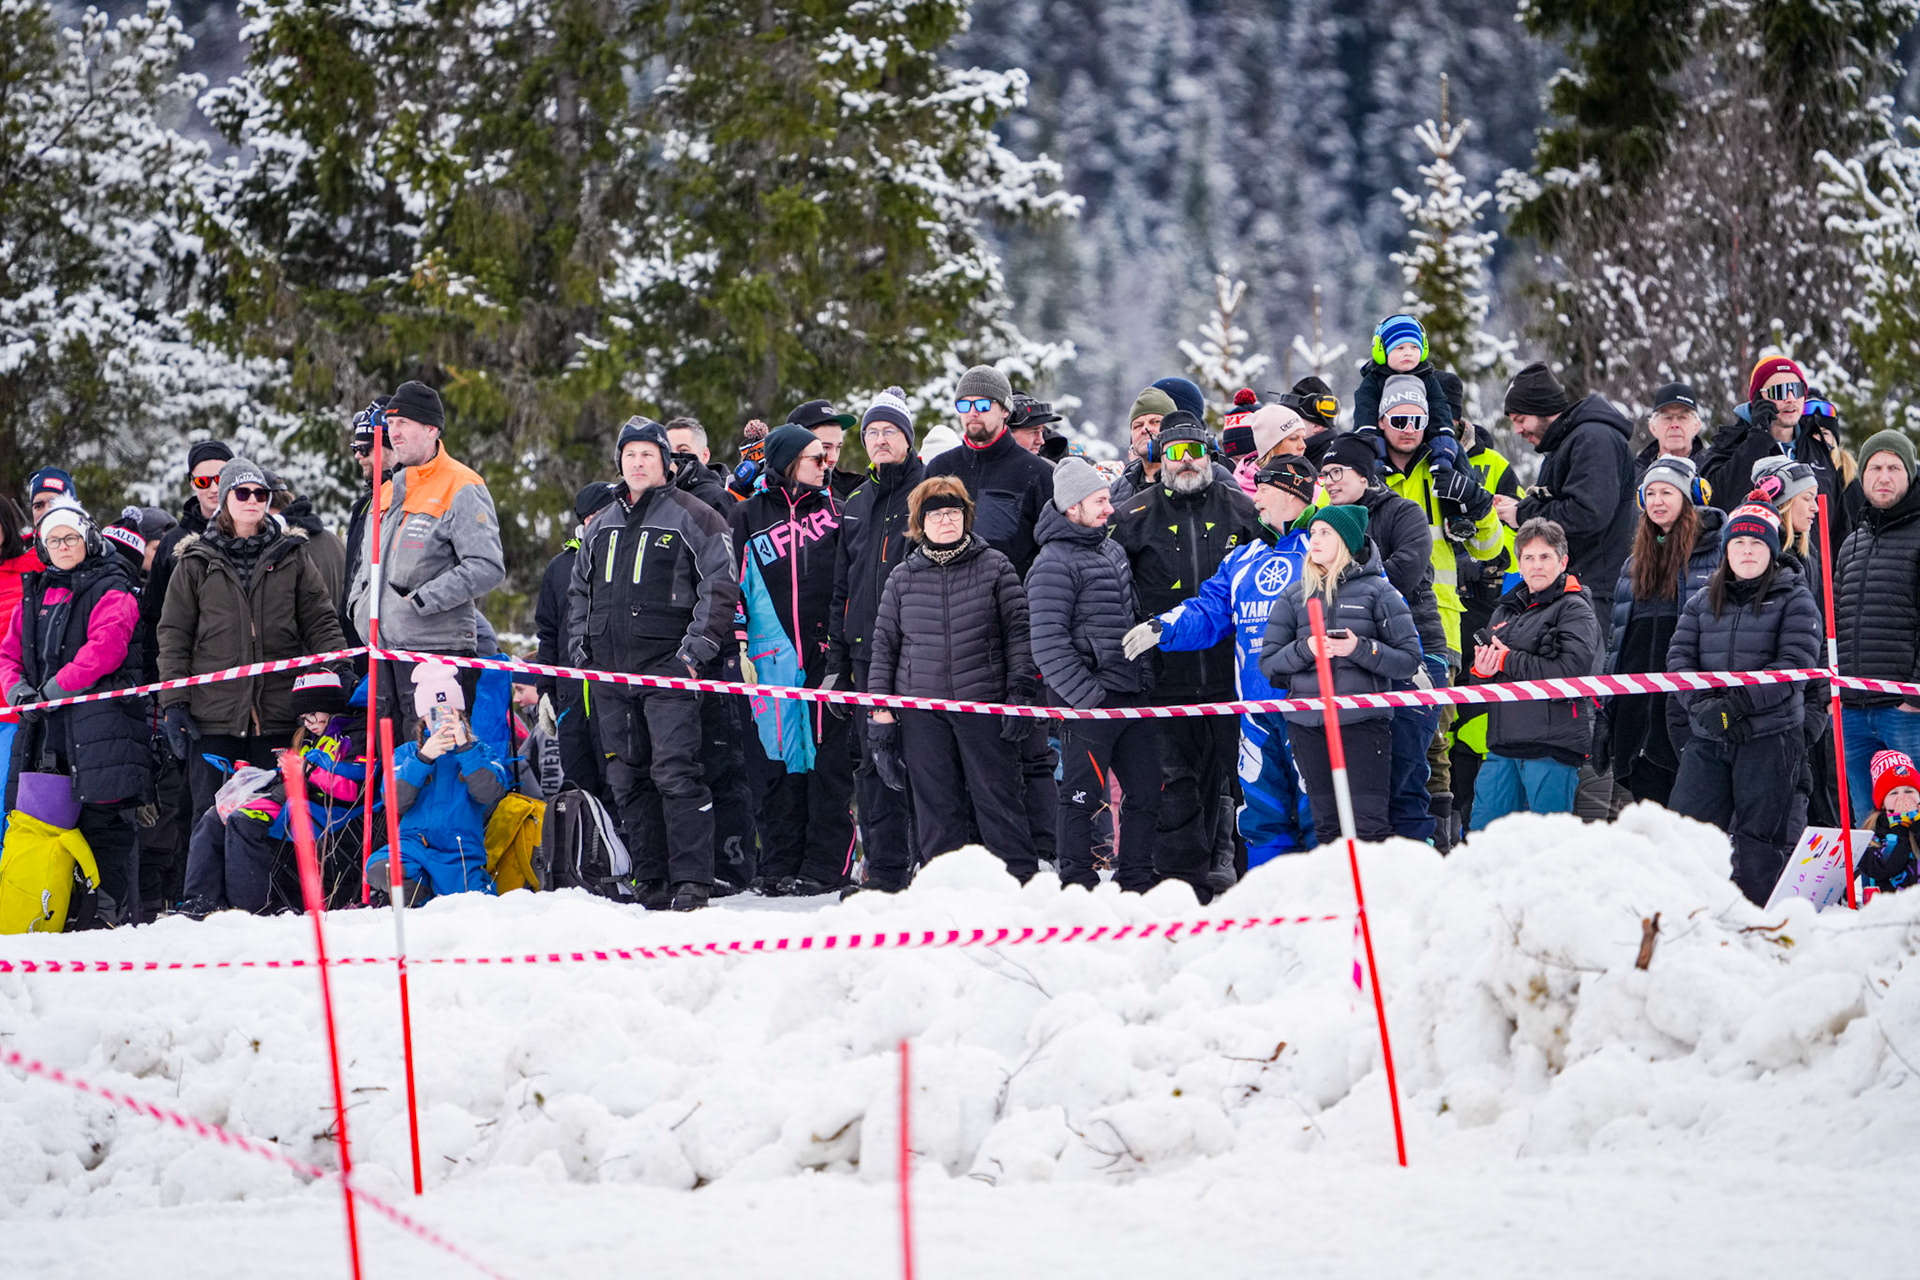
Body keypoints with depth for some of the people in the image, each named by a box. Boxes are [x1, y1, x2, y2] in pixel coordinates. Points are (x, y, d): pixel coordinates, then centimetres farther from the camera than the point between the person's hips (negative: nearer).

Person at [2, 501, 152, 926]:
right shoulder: (34, 595, 22)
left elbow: (105, 646, -14)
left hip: (99, 719, -7)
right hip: (44, 723, 7)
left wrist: (56, 689, -18)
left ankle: (113, 909, -10)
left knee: (103, 818, -10)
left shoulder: (110, 591, 1)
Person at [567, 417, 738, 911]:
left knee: (675, 773, -14)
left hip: (667, 668, -6)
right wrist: (580, 649, 15)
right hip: (609, 670, 6)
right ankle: (650, 884, 9)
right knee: (627, 779, 5)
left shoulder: (692, 518, 0)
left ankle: (691, 883, -16)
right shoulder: (601, 524, 19)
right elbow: (579, 591, 28)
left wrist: (695, 649, -12)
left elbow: (720, 587, -4)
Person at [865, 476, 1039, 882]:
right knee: (936, 806, 3)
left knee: (996, 796, -1)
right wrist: (880, 707, 7)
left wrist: (1021, 693, -3)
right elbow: (884, 644, 13)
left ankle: (1022, 883, 4)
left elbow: (1019, 631, 4)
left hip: (984, 703, -2)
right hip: (922, 711, 2)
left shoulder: (995, 567, 4)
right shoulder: (902, 578, 9)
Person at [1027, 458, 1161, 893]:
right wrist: (1087, 696, -19)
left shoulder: (1112, 550, 15)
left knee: (1146, 792, 10)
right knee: (1083, 795, -4)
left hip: (1131, 694, 8)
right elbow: (1048, 644, -17)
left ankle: (1136, 881, 19)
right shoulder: (1054, 563, -12)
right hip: (1087, 700, -8)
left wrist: (1144, 677, 16)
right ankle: (1078, 885, 3)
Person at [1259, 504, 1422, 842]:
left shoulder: (1377, 591, 3)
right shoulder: (1295, 596, 12)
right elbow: (1269, 663, 9)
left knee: (1368, 822, -12)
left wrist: (1360, 649, -16)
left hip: (1364, 721, -4)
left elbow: (1409, 660, -2)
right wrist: (1305, 649, -10)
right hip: (1308, 723, 4)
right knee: (1327, 824, 5)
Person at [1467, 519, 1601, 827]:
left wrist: (1507, 661, -12)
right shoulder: (1507, 611, 20)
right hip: (1504, 744, 7)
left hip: (1553, 746, -7)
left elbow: (1572, 670, -18)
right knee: (1483, 833, 5)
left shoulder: (1575, 610, -2)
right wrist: (1481, 671, -1)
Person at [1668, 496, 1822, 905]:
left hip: (1770, 737, -4)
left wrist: (1739, 702, -19)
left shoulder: (1793, 599, 1)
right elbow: (1680, 655, 7)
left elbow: (1796, 662, -9)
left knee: (1760, 841, -1)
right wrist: (1701, 702, -13)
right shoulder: (1703, 602, 14)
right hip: (1706, 737, 4)